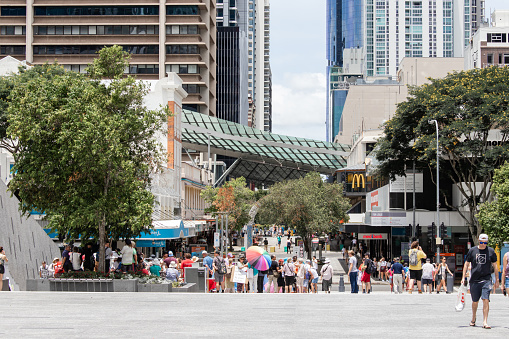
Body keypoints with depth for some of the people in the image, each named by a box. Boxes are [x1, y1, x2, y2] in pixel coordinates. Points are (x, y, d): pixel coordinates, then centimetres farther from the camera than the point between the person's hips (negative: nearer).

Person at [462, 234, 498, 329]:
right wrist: (463, 277, 5)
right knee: (475, 301, 10)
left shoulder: (491, 251, 3)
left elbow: (495, 266, 9)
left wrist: (497, 280, 7)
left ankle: (485, 322, -13)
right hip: (474, 280, 1)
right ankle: (473, 319, 32)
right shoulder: (472, 250, 3)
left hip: (486, 279, -1)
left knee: (486, 300, -14)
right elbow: (466, 264, 10)